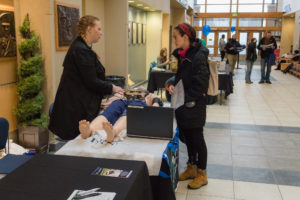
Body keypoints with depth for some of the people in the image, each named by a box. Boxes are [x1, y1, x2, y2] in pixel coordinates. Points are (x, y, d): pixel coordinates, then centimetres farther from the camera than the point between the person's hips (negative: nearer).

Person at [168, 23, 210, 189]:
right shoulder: (182, 55, 8)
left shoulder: (198, 57, -19)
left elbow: (200, 84, -21)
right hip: (183, 105, 8)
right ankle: (191, 168, 35)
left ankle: (202, 175, 22)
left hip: (194, 107, -8)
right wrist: (173, 86, 3)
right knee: (187, 138, 18)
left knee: (197, 139, 5)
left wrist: (188, 100, -18)